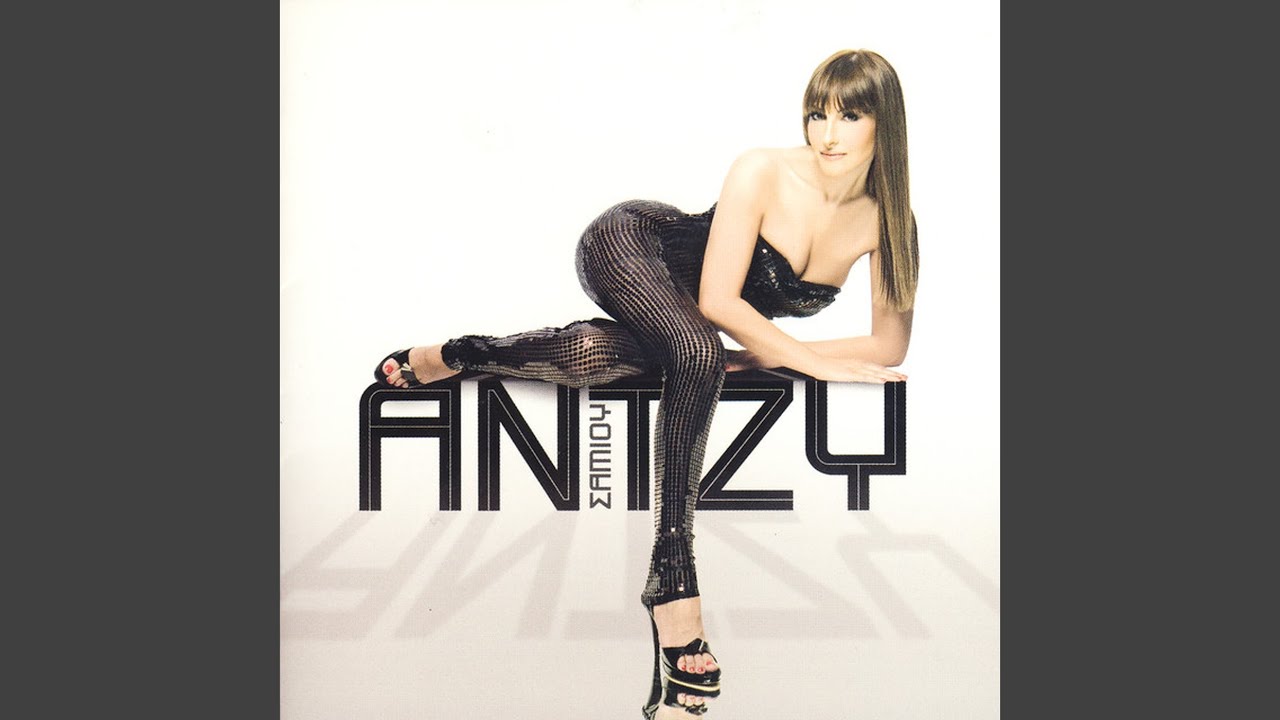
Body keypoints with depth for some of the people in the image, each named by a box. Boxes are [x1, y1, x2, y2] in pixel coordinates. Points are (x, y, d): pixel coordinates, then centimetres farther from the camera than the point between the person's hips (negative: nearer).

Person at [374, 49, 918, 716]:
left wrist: (766, 355, -16)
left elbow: (891, 345, -10)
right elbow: (717, 302, -28)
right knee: (699, 350, -36)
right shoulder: (763, 172, -25)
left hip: (685, 322, 7)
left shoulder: (889, 221, -13)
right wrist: (813, 360, -28)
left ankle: (454, 355, 7)